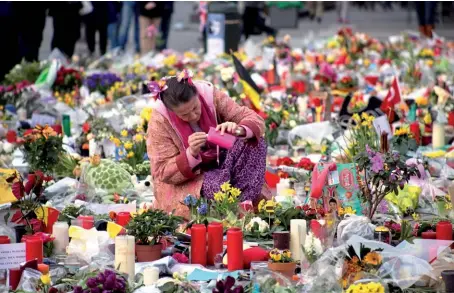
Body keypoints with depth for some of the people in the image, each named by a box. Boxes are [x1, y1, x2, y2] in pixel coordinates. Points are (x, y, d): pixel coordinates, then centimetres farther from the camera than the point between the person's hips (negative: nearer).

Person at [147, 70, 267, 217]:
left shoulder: (210, 96, -16)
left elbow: (256, 121, -14)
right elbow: (164, 173, -19)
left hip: (218, 168, 4)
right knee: (213, 186, -37)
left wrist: (239, 130, -38)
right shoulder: (159, 122, -21)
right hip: (184, 182, -4)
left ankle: (242, 202, -22)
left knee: (253, 143, -21)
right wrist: (191, 154, -37)